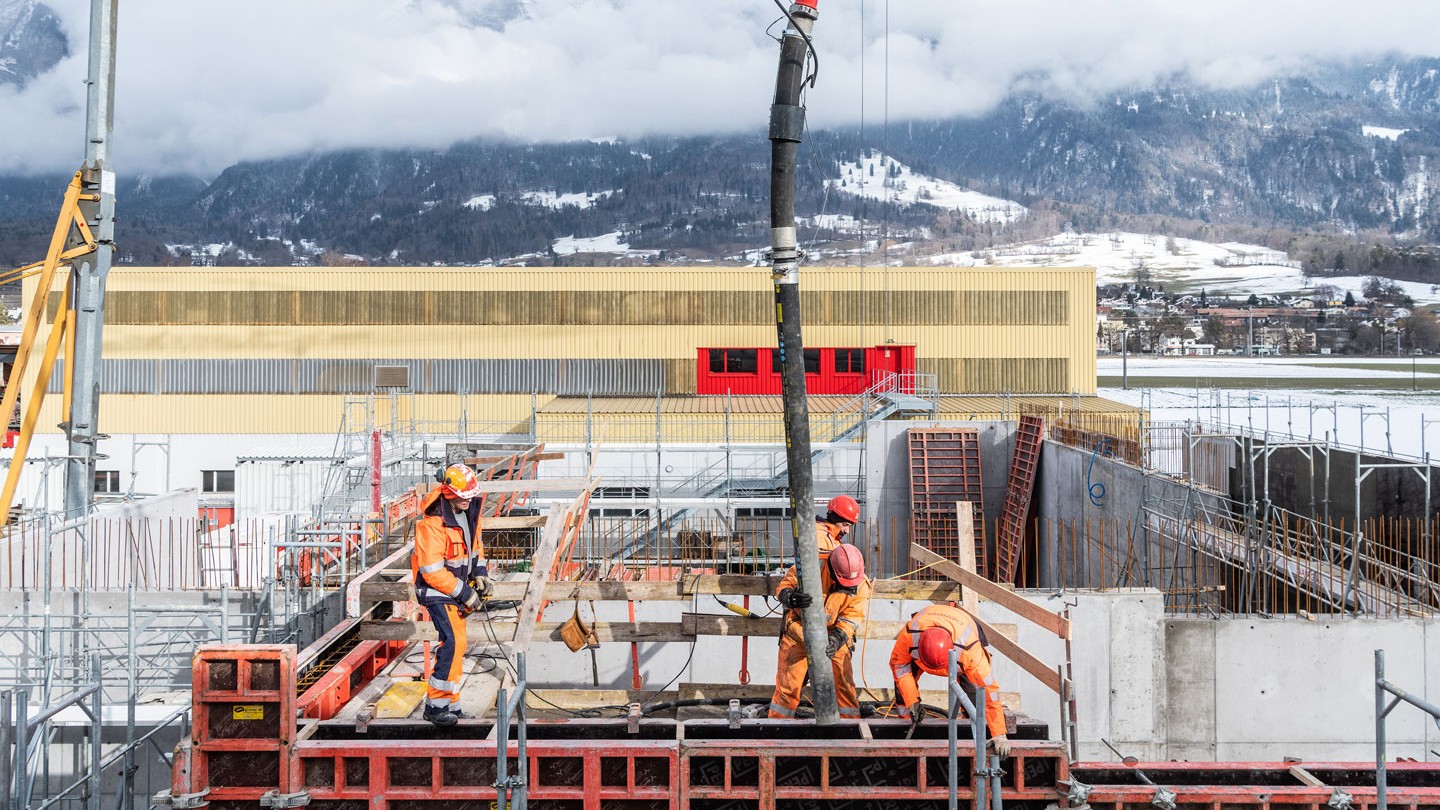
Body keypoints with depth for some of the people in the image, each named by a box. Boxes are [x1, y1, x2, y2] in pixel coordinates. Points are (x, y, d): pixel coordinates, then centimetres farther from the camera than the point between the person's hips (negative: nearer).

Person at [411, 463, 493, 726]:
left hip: (457, 586, 9)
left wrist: (480, 573, 6)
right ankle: (436, 705, -12)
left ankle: (448, 703, 21)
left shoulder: (470, 511, 1)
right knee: (453, 641, -19)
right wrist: (464, 593, -20)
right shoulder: (433, 523, -26)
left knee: (456, 644, 11)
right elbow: (432, 571, -24)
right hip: (436, 590, -9)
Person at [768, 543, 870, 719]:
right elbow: (783, 587, -17)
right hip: (798, 633, -2)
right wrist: (791, 598, -42)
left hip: (834, 637, 2)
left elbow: (852, 618, -14)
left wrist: (837, 639, -32)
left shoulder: (860, 586, -14)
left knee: (844, 683, 0)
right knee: (788, 684, 1)